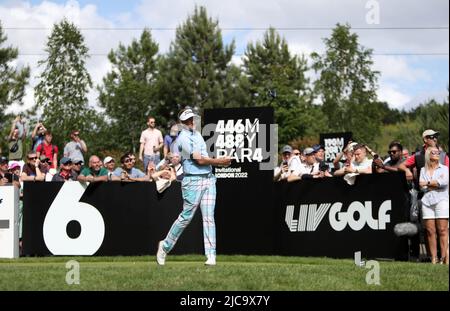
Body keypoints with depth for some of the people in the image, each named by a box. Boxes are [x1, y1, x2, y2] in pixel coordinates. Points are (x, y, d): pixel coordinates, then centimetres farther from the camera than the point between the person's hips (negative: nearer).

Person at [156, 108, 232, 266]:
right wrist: (219, 161, -7)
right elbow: (199, 160, -15)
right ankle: (165, 246, 15)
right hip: (193, 180, -7)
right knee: (186, 217, -2)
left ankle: (211, 256, -3)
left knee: (209, 218, 0)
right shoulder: (183, 138, -11)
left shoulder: (197, 133, 16)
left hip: (209, 179, 7)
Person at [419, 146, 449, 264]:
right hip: (427, 201, 2)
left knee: (442, 230, -8)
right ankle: (433, 259, -2)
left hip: (441, 200, -2)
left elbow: (444, 182, -8)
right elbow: (422, 187, 3)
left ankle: (444, 258, -10)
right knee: (430, 231, -2)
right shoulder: (423, 170, 16)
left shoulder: (444, 168, 11)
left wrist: (428, 183, -2)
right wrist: (437, 184, -4)